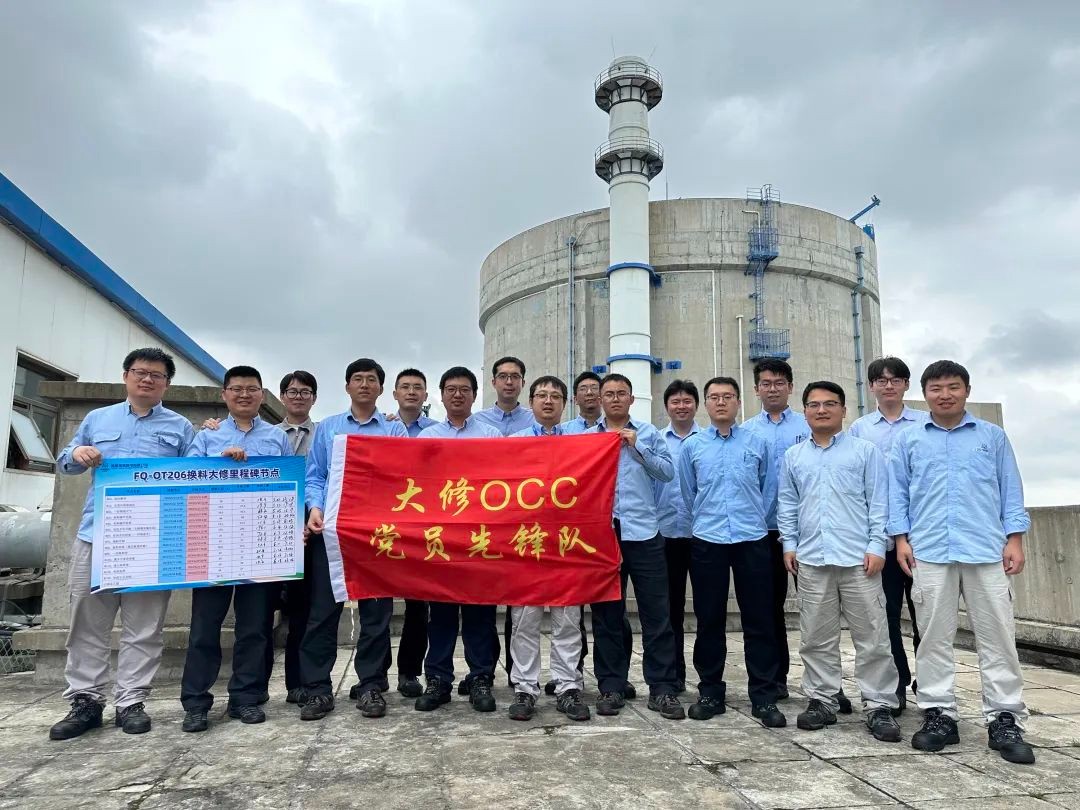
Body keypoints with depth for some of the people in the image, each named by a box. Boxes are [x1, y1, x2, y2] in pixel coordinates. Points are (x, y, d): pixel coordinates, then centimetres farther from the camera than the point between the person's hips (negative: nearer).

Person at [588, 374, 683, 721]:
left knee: (656, 612, 2)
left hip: (643, 532, 0)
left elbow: (667, 471, 0)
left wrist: (637, 447, -8)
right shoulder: (587, 437, 10)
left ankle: (662, 688, 11)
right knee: (606, 614, 8)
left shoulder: (648, 433, 9)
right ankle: (611, 686, 18)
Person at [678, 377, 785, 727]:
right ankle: (710, 693, 19)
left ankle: (763, 698, 12)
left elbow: (765, 488, 14)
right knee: (709, 620, 7)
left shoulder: (757, 443, 5)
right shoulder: (691, 446, 6)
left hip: (753, 540, 0)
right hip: (707, 541, 1)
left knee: (759, 620, 2)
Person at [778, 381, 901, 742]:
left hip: (858, 558, -3)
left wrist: (876, 546, -7)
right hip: (811, 559, 3)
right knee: (816, 637, 9)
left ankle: (879, 706, 11)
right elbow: (787, 505, 15)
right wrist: (789, 544, 7)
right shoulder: (793, 456, 12)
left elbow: (879, 501, 0)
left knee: (871, 636, 2)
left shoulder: (865, 451, 4)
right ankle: (822, 700, 20)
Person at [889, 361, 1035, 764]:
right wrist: (901, 539, 0)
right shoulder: (908, 440, 10)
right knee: (934, 636, 4)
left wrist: (1014, 540, 1)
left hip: (987, 550, 0)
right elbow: (897, 491, 8)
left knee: (997, 635, 2)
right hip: (929, 552, 0)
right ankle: (939, 715, 12)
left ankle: (1004, 720, 10)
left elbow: (1011, 489, 9)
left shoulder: (993, 436, 11)